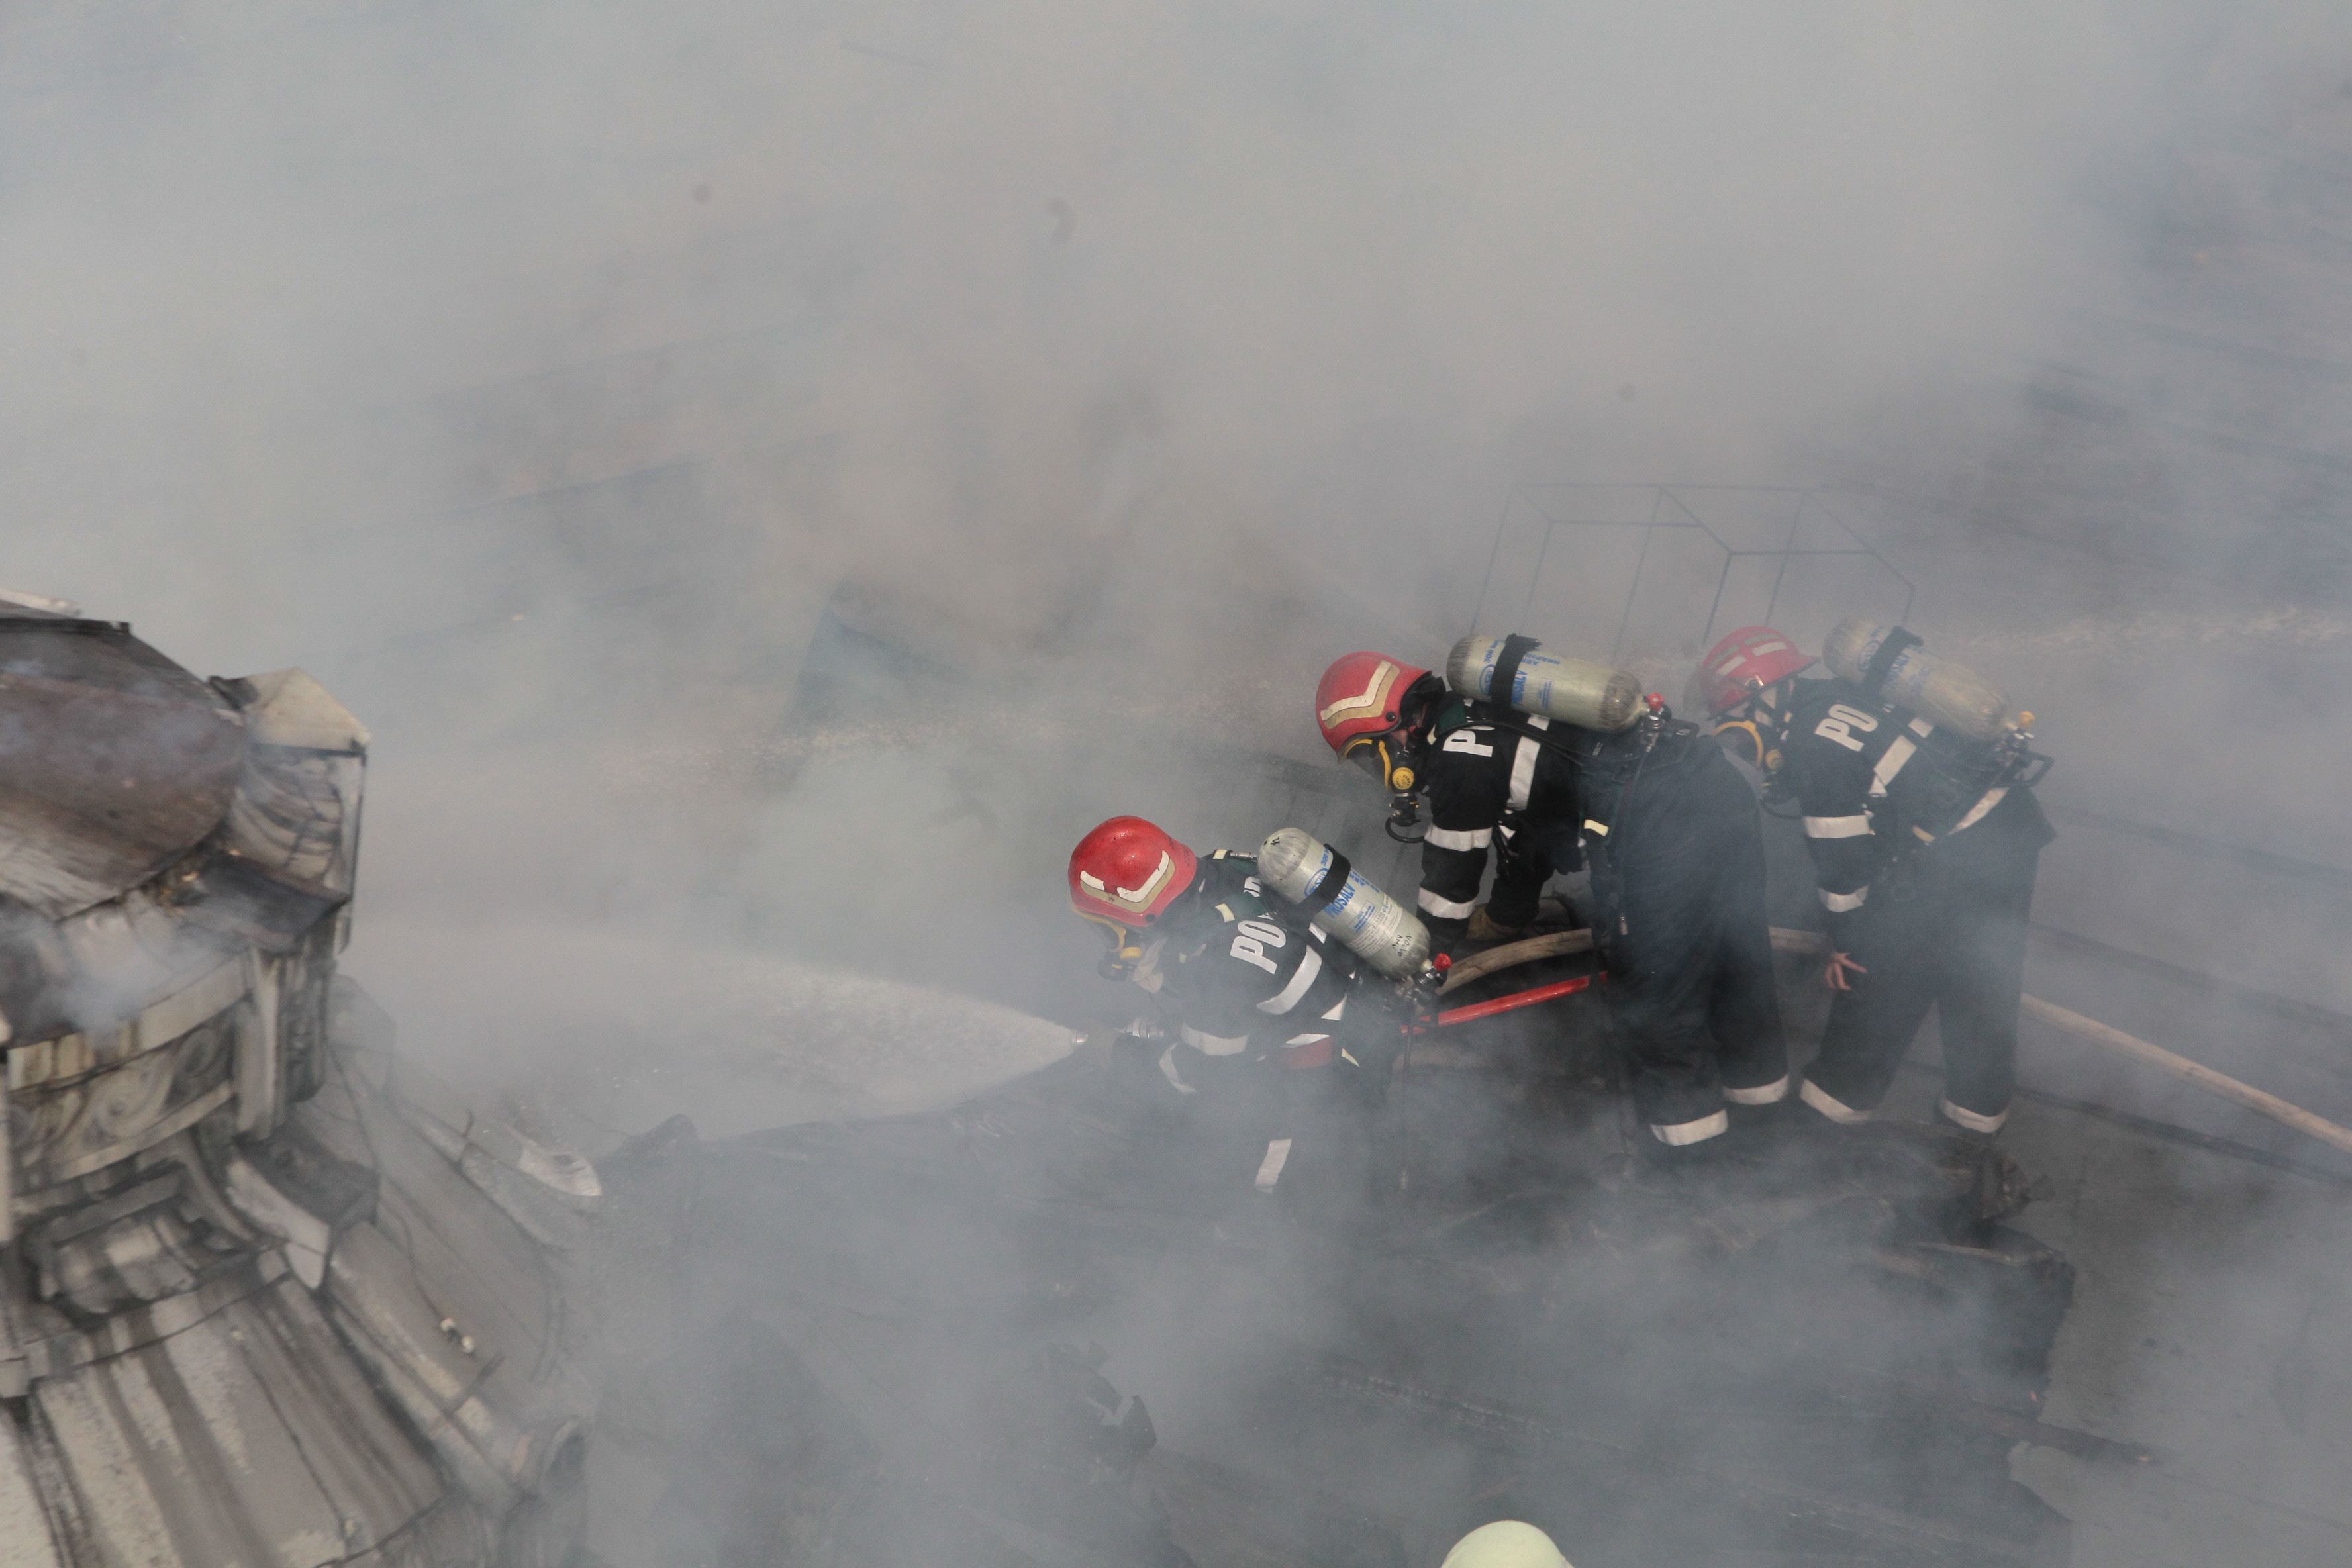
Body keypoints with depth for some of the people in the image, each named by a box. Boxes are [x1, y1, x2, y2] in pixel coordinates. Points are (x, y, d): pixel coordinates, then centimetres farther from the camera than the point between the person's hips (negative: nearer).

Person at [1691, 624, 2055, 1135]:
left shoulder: (1812, 741, -13)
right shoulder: (1837, 700, 16)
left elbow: (1842, 853, -10)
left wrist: (1844, 942, 2)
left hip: (1957, 857, -9)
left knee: (1880, 970, 6)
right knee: (1980, 979, 19)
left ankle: (1839, 1093, 17)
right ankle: (1981, 1107, 30)